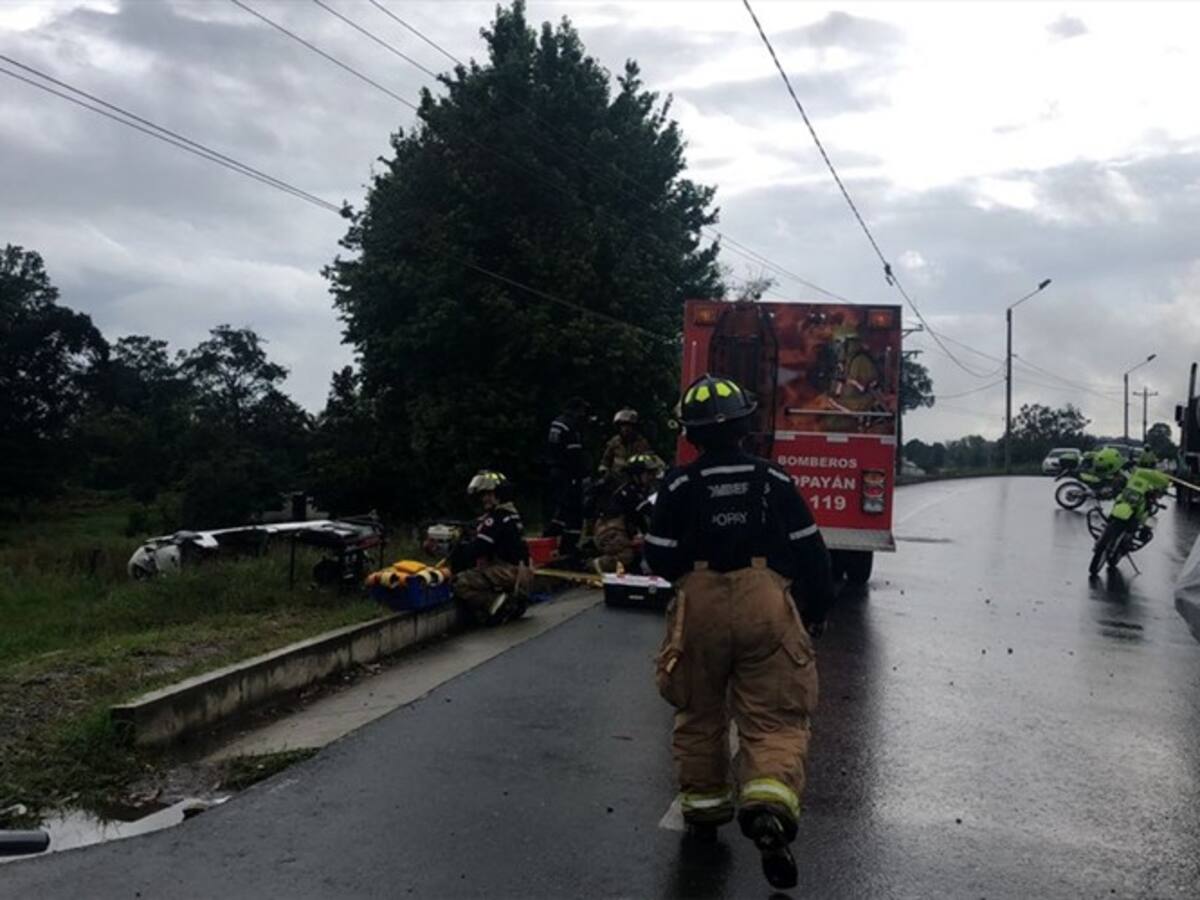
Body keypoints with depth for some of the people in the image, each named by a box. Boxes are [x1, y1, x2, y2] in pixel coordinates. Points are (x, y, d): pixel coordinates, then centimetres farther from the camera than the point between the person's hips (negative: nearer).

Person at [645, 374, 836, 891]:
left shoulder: (679, 485, -2)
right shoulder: (775, 480, 2)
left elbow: (660, 560, 0)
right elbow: (811, 552, 4)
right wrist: (817, 610, 18)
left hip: (699, 609, 1)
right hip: (766, 606, 0)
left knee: (699, 712, 19)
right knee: (774, 717, 3)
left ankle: (704, 806, 30)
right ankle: (769, 803, -19)